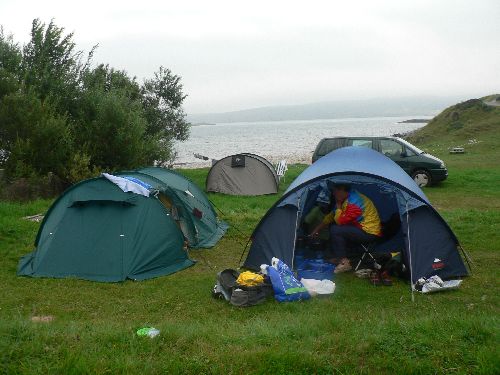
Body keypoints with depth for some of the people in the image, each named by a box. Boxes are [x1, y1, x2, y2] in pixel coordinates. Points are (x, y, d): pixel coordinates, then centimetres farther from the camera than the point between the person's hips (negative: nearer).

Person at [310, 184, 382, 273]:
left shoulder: (353, 202, -25)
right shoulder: (347, 199, 6)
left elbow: (340, 221, -24)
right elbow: (331, 216, 15)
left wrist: (338, 206, -13)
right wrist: (318, 228, 17)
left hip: (369, 233, -10)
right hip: (361, 227, 10)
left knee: (335, 230, -20)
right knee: (333, 225, 10)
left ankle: (344, 262, -13)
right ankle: (339, 256, 12)